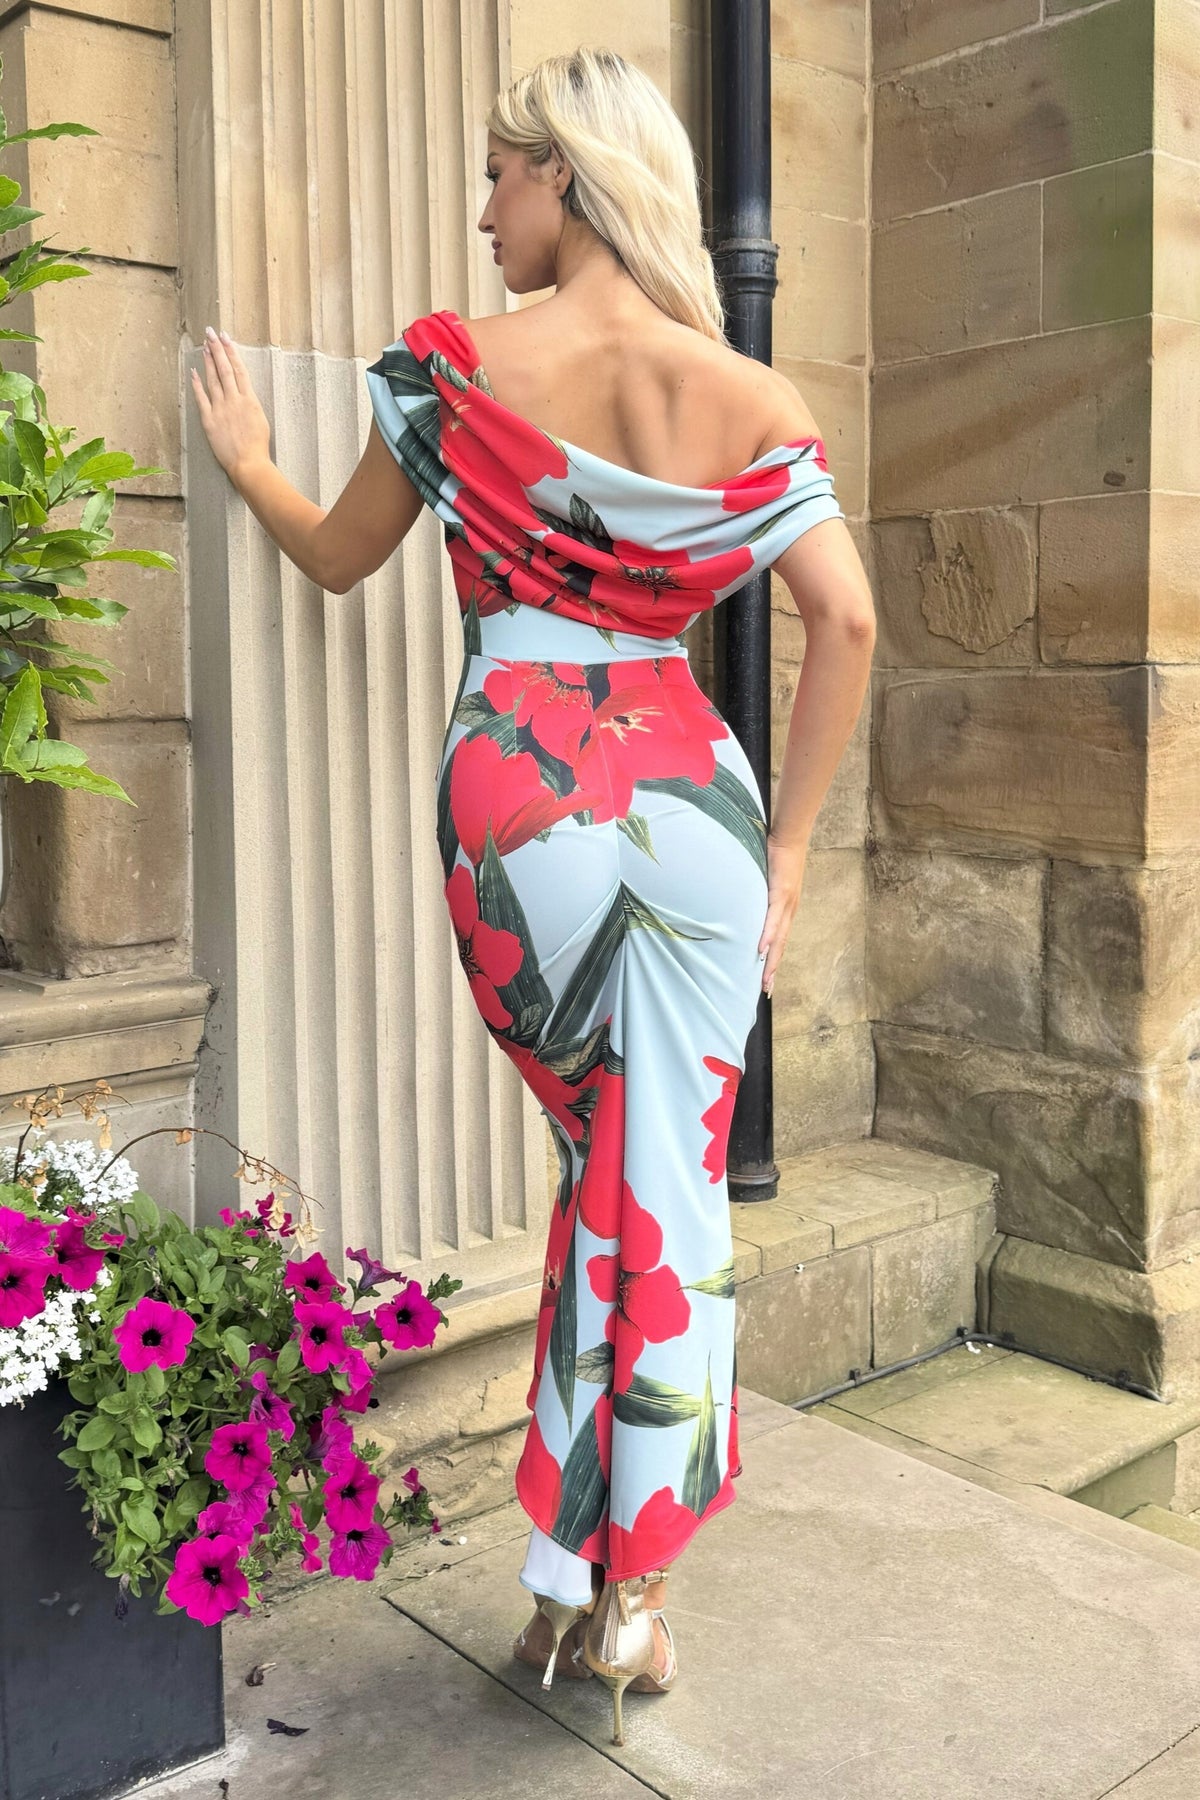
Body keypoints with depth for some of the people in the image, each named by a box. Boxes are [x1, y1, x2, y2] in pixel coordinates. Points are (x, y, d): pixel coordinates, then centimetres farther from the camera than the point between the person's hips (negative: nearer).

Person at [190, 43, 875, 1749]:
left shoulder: (452, 365, -2)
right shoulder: (750, 396, 3)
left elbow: (338, 557, 11)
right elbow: (848, 618, -5)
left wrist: (246, 458, 32)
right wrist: (787, 851, 1)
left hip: (518, 797, 0)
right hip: (692, 794, 1)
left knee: (593, 1164, 16)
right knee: (675, 1184, 9)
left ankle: (563, 1582, 26)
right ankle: (625, 1594, 18)